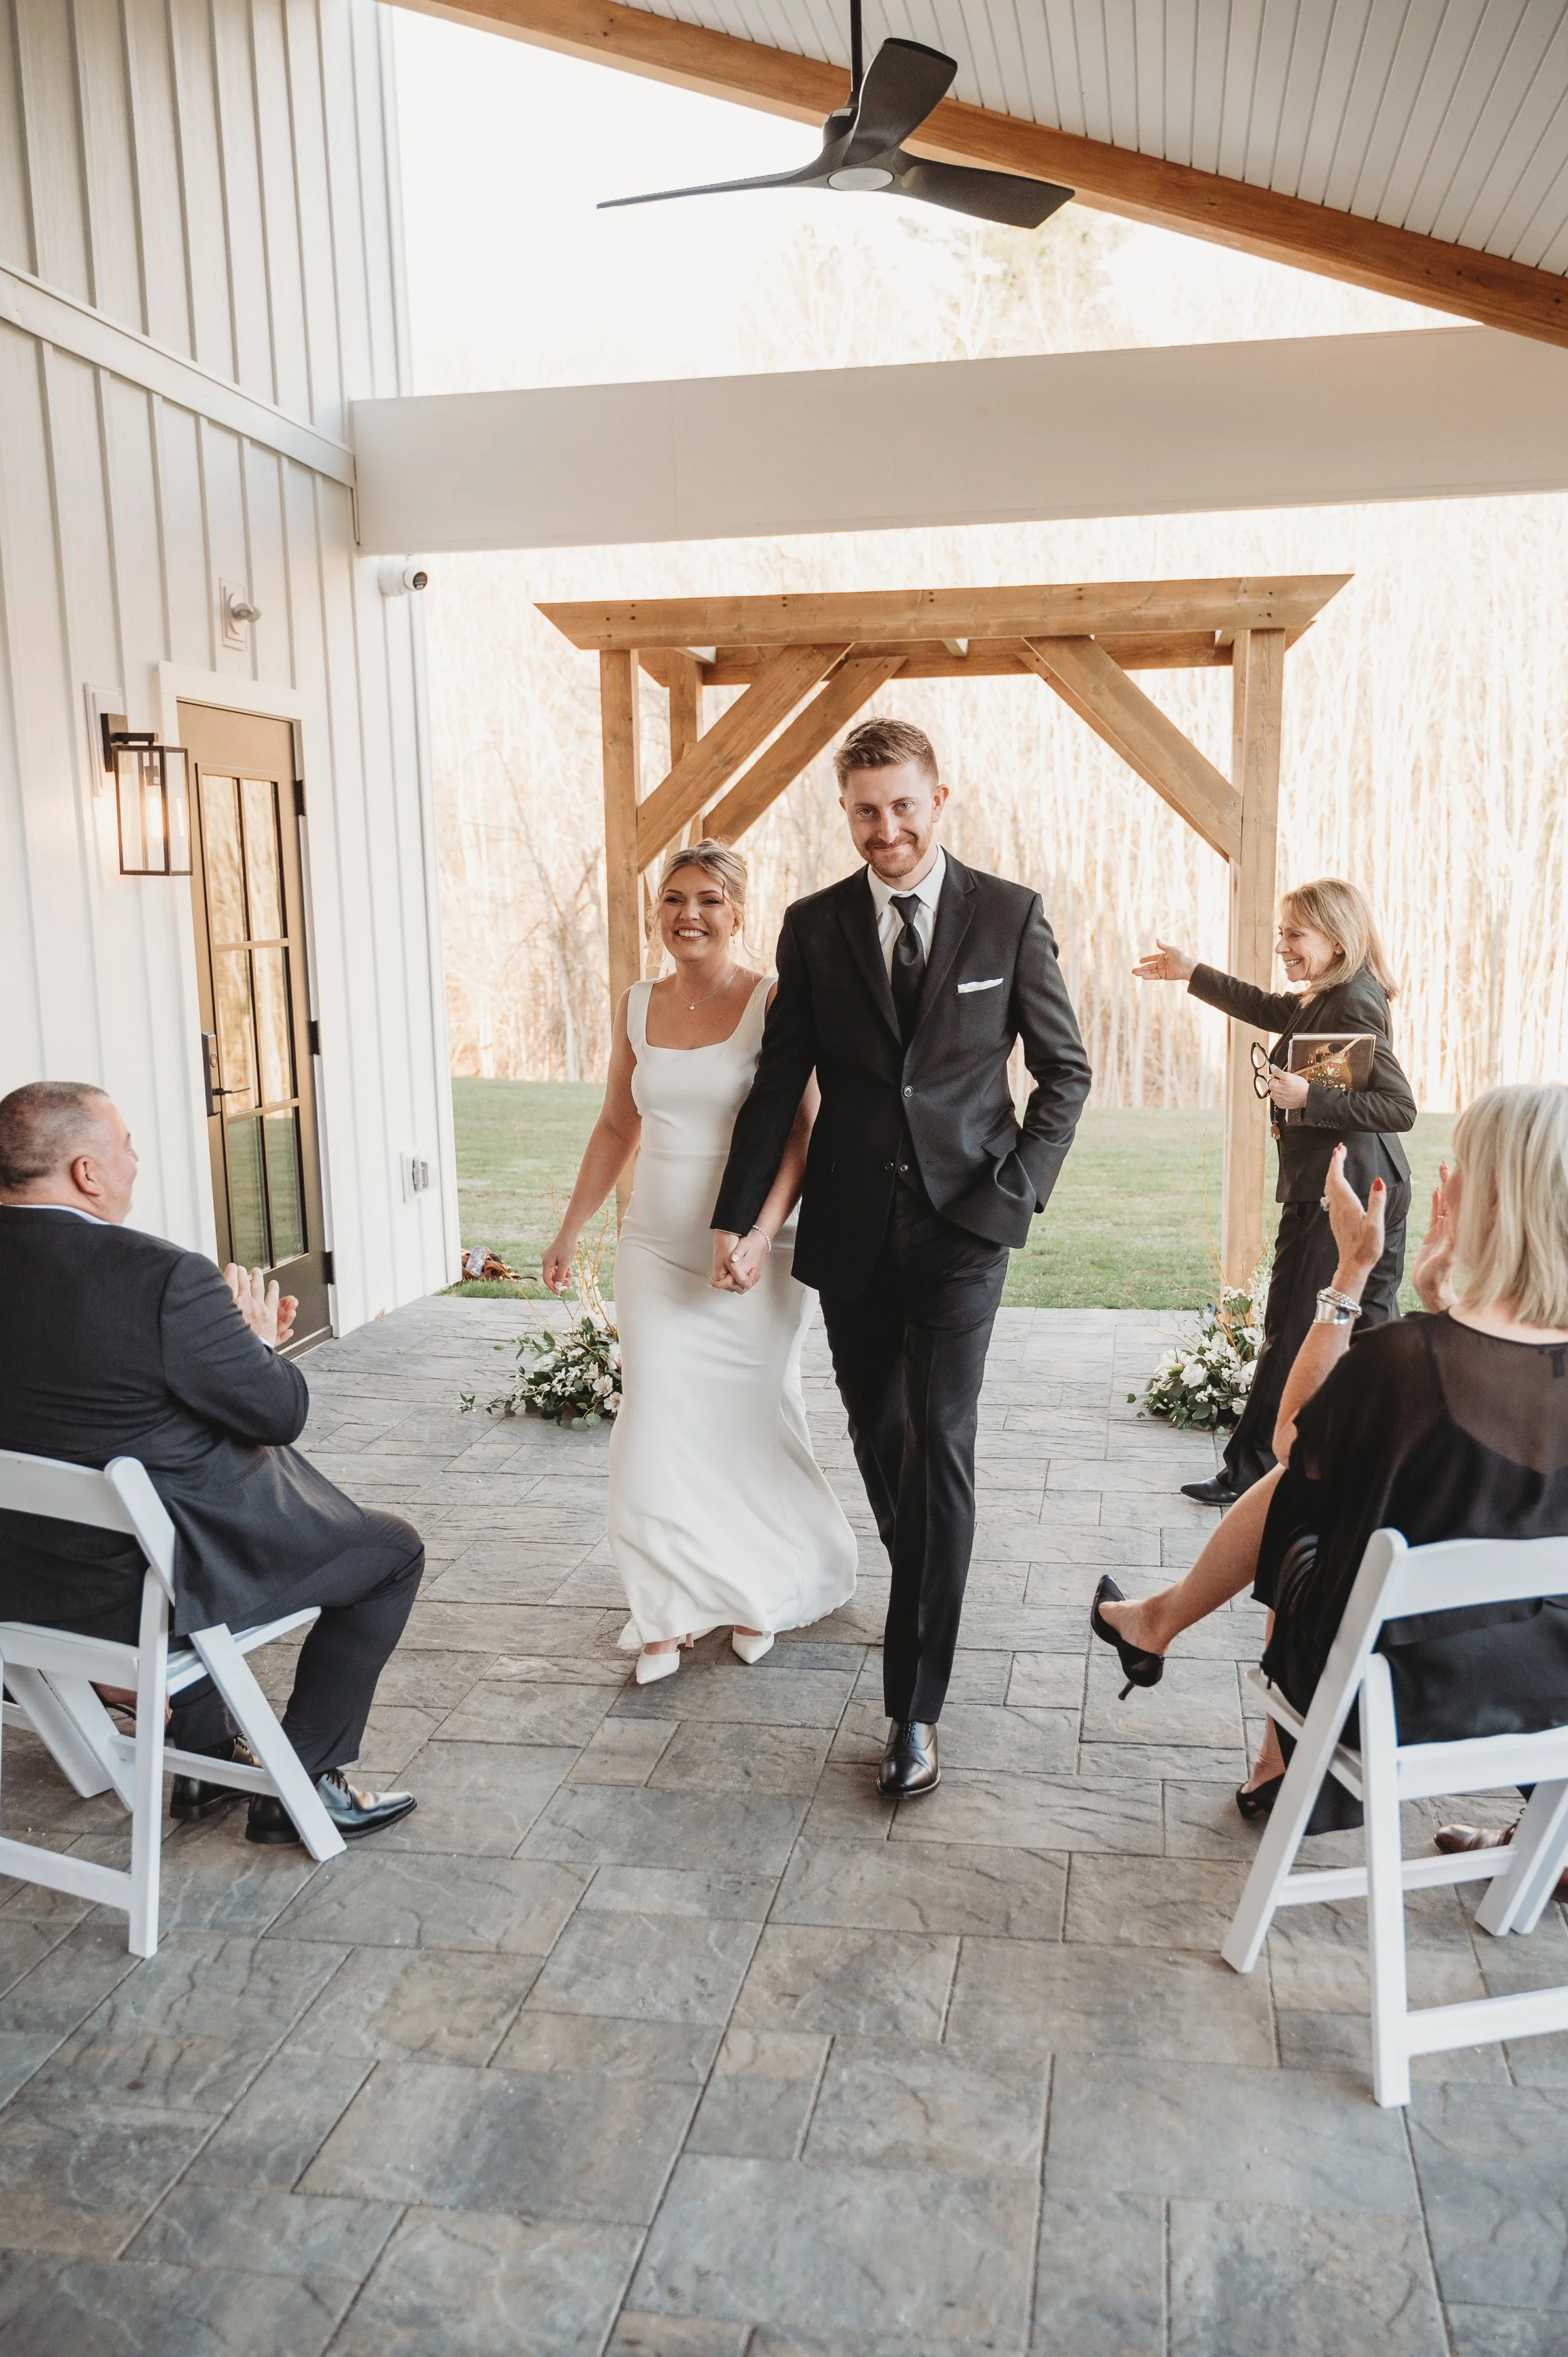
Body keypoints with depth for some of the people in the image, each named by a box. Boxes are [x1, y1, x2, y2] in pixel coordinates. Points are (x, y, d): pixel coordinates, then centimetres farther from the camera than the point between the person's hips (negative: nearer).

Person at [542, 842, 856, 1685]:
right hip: (656, 1248, 4)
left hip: (750, 1253, -3)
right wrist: (570, 1231, 16)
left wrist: (763, 1230, -23)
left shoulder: (773, 1004, -7)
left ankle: (759, 1593, 30)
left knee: (748, 1422, 8)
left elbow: (803, 1132, -11)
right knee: (656, 1422, -1)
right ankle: (665, 1615, 11)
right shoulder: (637, 1007, 7)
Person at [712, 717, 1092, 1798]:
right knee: (878, 1437, 13)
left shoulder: (1010, 914, -2)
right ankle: (928, 1602, 40)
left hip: (961, 1220, -3)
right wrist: (737, 1216, 2)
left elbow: (1066, 1071, 4)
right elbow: (779, 1082, 6)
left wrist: (1018, 1191, -6)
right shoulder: (814, 926, 4)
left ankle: (916, 1701, -4)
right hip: (852, 1224, 3)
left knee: (939, 1444, -10)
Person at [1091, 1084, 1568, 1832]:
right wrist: (1441, 1295, 3)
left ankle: (1161, 1620, 45)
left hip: (1398, 1698, -4)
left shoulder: (1402, 1353, -29)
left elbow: (1292, 1441, -8)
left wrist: (1351, 1269, -8)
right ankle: (1277, 1763, 36)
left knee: (1292, 1493, 19)